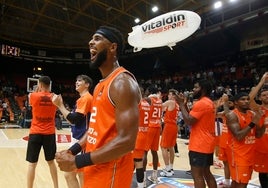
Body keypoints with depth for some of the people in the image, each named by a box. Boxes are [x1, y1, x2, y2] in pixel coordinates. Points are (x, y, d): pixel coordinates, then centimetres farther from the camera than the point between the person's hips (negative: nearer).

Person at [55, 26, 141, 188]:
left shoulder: (122, 82, -20)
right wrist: (73, 150, 5)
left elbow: (126, 141, -26)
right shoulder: (100, 86, 11)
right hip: (95, 168, 9)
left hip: (110, 172, -9)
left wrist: (77, 162, -22)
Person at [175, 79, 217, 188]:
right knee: (206, 173, 18)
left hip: (199, 145, -10)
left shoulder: (201, 103, -17)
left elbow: (189, 121, -20)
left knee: (197, 175, -2)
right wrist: (184, 104, 10)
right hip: (207, 143, 10)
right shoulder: (209, 102, 16)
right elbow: (193, 118, 17)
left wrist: (181, 104, -11)